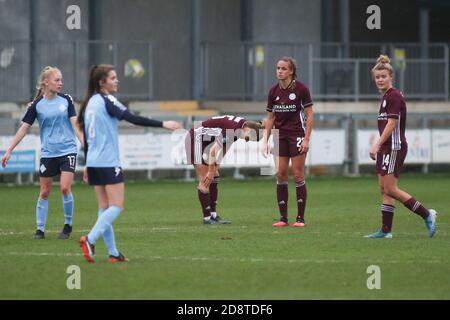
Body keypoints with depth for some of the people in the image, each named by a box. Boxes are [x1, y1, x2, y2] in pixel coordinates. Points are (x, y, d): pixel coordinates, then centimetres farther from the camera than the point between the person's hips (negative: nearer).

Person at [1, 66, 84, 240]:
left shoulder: (66, 100, 1)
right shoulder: (37, 105, -3)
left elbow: (75, 124, 3)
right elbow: (24, 129, 0)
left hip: (68, 150, 0)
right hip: (48, 153, 0)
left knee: (65, 188, -12)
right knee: (44, 192, 3)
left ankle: (68, 225, 5)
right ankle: (40, 229, 13)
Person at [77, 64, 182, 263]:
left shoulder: (90, 103, 13)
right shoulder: (106, 101, -11)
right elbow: (132, 119, -21)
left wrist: (88, 166, 22)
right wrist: (162, 124, -19)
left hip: (94, 163, 8)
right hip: (108, 163, -8)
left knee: (105, 208, 8)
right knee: (116, 207, -6)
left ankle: (113, 253, 6)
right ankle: (90, 240, -19)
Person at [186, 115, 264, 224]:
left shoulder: (240, 124, 1)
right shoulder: (232, 129, -29)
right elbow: (214, 150, -28)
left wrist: (214, 169, 8)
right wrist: (211, 172, -21)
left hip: (206, 142, 10)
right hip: (196, 140, -10)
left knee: (215, 178, 5)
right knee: (204, 180, -11)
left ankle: (213, 215, 6)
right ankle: (207, 217, -9)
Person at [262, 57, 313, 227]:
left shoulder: (301, 89, -8)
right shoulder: (274, 91, 5)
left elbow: (309, 115, -6)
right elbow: (270, 118, 12)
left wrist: (306, 139, -12)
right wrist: (266, 141, 7)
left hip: (297, 135, -5)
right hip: (280, 135, 5)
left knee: (298, 175, -4)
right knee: (280, 175, 0)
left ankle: (300, 218, 2)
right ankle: (283, 218, 4)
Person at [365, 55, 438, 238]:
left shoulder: (394, 96, -13)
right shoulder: (386, 96, 15)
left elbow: (391, 123, -20)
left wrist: (377, 145, -23)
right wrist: (378, 147, 20)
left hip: (395, 147, -10)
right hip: (386, 148, 10)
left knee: (390, 189, -11)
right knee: (384, 189, 7)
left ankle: (426, 214, -6)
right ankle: (386, 230, 8)